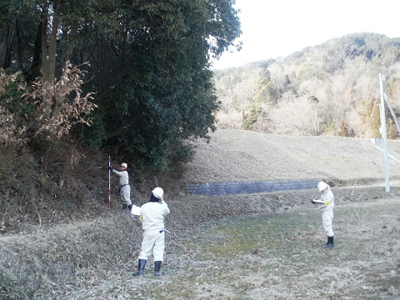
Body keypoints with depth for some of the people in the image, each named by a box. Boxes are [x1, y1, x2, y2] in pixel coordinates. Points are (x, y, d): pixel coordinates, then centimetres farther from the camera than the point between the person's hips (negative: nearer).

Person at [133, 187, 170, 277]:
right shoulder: (161, 207, -9)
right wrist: (162, 201, 12)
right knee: (158, 252, 7)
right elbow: (167, 211, 13)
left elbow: (142, 220, 4)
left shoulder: (143, 207, -5)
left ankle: (140, 270, 4)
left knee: (144, 251, 8)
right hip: (159, 232, -1)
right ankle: (157, 271, 8)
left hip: (148, 232, 1)